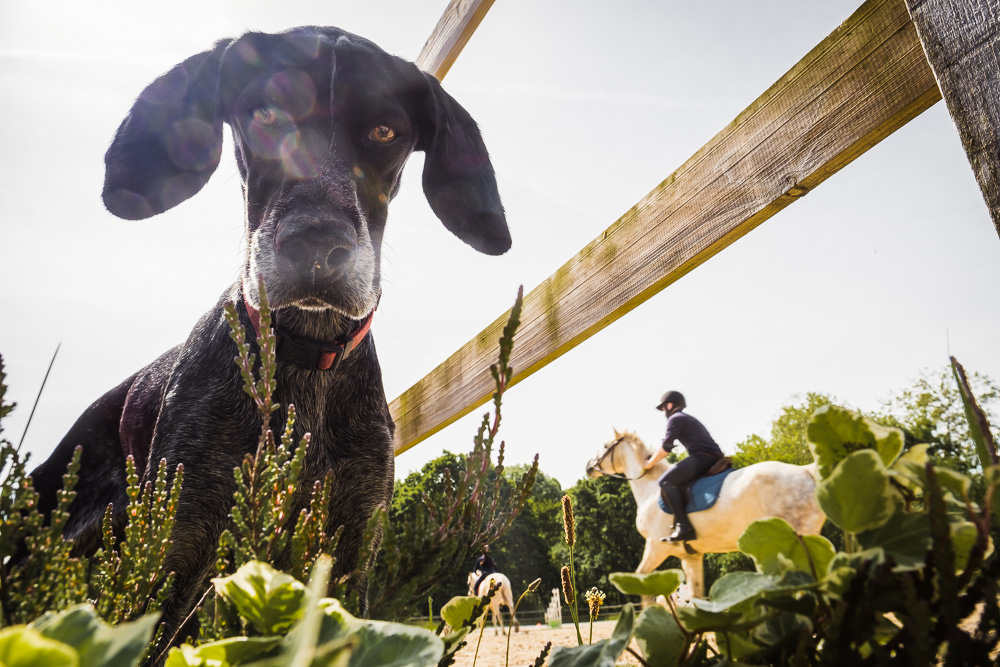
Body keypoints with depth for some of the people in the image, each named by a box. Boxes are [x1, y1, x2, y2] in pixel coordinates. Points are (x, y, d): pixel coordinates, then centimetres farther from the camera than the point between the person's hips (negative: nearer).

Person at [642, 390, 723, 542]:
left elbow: (666, 448, -3)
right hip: (715, 460, 10)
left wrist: (649, 463, 9)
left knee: (666, 481, -16)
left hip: (702, 457, -10)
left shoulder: (675, 418, 2)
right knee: (677, 483, 22)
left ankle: (683, 526, -27)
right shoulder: (690, 420, 30)